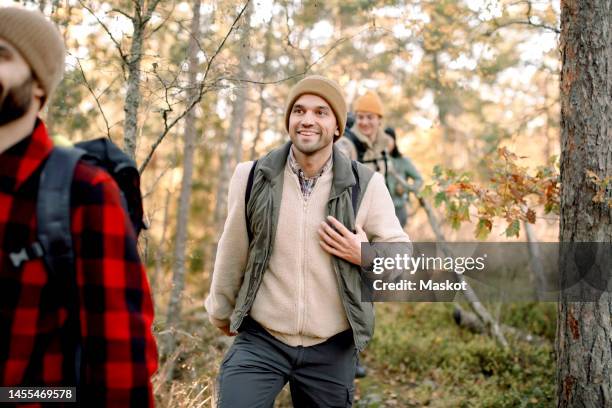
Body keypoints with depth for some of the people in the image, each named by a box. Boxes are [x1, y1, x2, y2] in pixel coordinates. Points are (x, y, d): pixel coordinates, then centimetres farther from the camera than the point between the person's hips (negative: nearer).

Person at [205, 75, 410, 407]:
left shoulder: (365, 185, -6)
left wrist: (365, 255, -17)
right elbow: (232, 253, 7)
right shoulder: (252, 177, -3)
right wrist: (221, 312, 18)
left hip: (332, 350, 0)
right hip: (259, 340, 0)